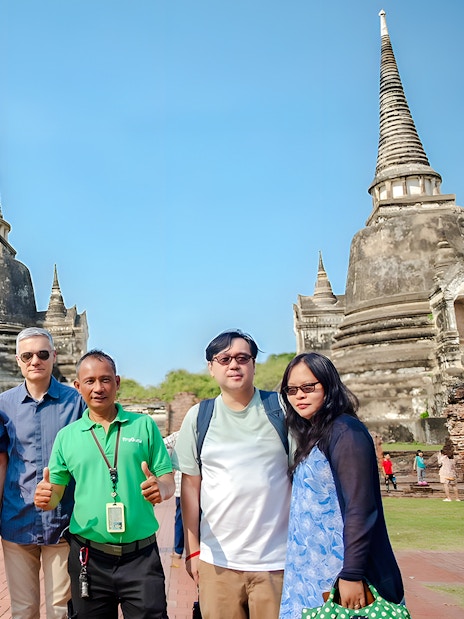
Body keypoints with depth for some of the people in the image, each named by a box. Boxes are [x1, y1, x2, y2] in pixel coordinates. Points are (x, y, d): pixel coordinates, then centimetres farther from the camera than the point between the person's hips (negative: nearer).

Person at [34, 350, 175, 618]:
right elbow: (55, 493, 8)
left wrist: (160, 489, -21)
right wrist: (46, 498, -15)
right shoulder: (66, 436, 4)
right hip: (88, 557, 2)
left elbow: (169, 482, 2)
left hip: (141, 555, -1)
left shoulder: (144, 425, 1)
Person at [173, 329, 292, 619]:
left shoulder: (281, 410, -1)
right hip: (217, 560, 1)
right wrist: (192, 550, 6)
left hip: (277, 560, -1)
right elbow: (190, 487, 7)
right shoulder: (198, 417, 3)